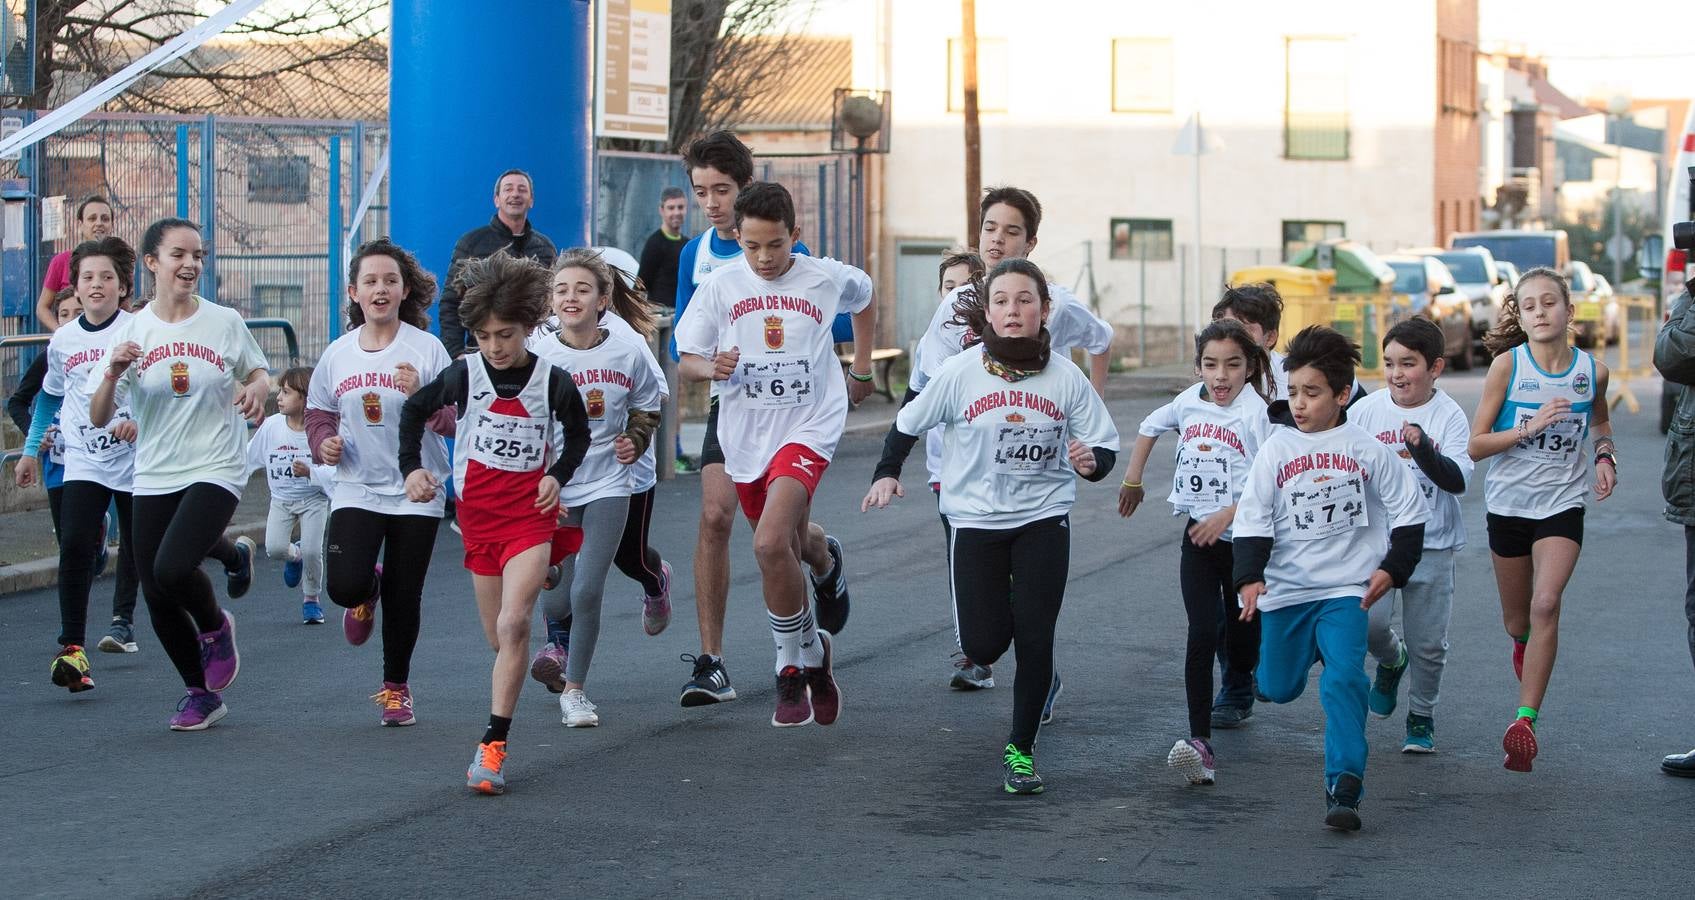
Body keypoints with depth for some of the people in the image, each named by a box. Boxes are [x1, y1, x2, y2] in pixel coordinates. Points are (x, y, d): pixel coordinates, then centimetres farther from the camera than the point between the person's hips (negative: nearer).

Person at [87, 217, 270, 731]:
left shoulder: (225, 323, -1)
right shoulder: (129, 331, 0)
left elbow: (257, 370, 17)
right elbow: (98, 419, -3)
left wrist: (258, 388, -6)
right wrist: (113, 372, -22)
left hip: (215, 472, -3)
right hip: (153, 480, 3)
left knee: (173, 569, -25)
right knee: (157, 599, 3)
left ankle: (215, 627, 8)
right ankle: (202, 694, 25)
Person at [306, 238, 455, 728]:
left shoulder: (427, 349, -6)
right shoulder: (337, 354, 4)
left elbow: (455, 421, -7)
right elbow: (319, 414, 16)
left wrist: (421, 396, -25)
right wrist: (325, 443, -5)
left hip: (415, 491, -1)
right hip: (356, 490, 2)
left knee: (403, 598, 4)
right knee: (344, 586, -18)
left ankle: (396, 687, 26)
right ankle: (367, 592, 21)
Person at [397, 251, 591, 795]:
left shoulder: (553, 381, -5)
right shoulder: (464, 374, -2)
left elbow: (578, 433, 13)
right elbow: (414, 410, 14)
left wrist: (558, 476, -2)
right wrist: (411, 467, 4)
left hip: (531, 511, -3)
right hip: (478, 511, 3)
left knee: (512, 623, -20)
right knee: (499, 638, 8)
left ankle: (493, 747, -21)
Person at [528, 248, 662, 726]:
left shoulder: (628, 352, -5)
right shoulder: (537, 356, -9)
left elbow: (647, 406, 13)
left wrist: (635, 439, -5)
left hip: (607, 485, 0)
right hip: (553, 488, 0)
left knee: (587, 590, -9)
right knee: (557, 594, 5)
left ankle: (574, 688, 10)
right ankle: (559, 644, 43)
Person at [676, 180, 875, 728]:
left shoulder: (827, 278, -4)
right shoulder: (721, 286, -3)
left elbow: (864, 297, 20)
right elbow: (685, 362, -1)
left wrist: (862, 366, 20)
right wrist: (712, 367, -23)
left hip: (808, 429, -3)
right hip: (744, 436, 3)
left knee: (771, 544, -23)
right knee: (789, 548, 15)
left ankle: (794, 670, -8)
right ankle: (811, 651, 40)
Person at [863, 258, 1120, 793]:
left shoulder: (1066, 377, -7)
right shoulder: (960, 373, -9)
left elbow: (1105, 449, -1)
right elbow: (909, 424, 7)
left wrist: (1091, 462, -23)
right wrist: (887, 474, -4)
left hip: (1044, 519, 0)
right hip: (975, 521, 0)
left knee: (1034, 640, -5)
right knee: (984, 645, -6)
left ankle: (1021, 750, 12)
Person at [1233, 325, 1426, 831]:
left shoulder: (1366, 448, -2)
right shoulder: (1276, 449, 0)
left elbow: (1408, 511, 5)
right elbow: (1252, 518, -2)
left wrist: (1393, 569, -3)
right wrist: (1249, 578, -13)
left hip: (1346, 588, -3)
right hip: (1286, 588, 3)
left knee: (1343, 679, -20)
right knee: (1278, 689, 12)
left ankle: (1343, 788, -18)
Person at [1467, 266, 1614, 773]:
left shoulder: (1592, 370, -4)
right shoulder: (1508, 365, -10)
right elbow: (1475, 446, -9)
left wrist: (1605, 455, -1)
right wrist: (1529, 428, -23)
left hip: (1562, 505, 0)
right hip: (1508, 504, 1)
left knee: (1546, 605, -20)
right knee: (1517, 620, 15)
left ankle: (1525, 722, -20)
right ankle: (1524, 644, 54)